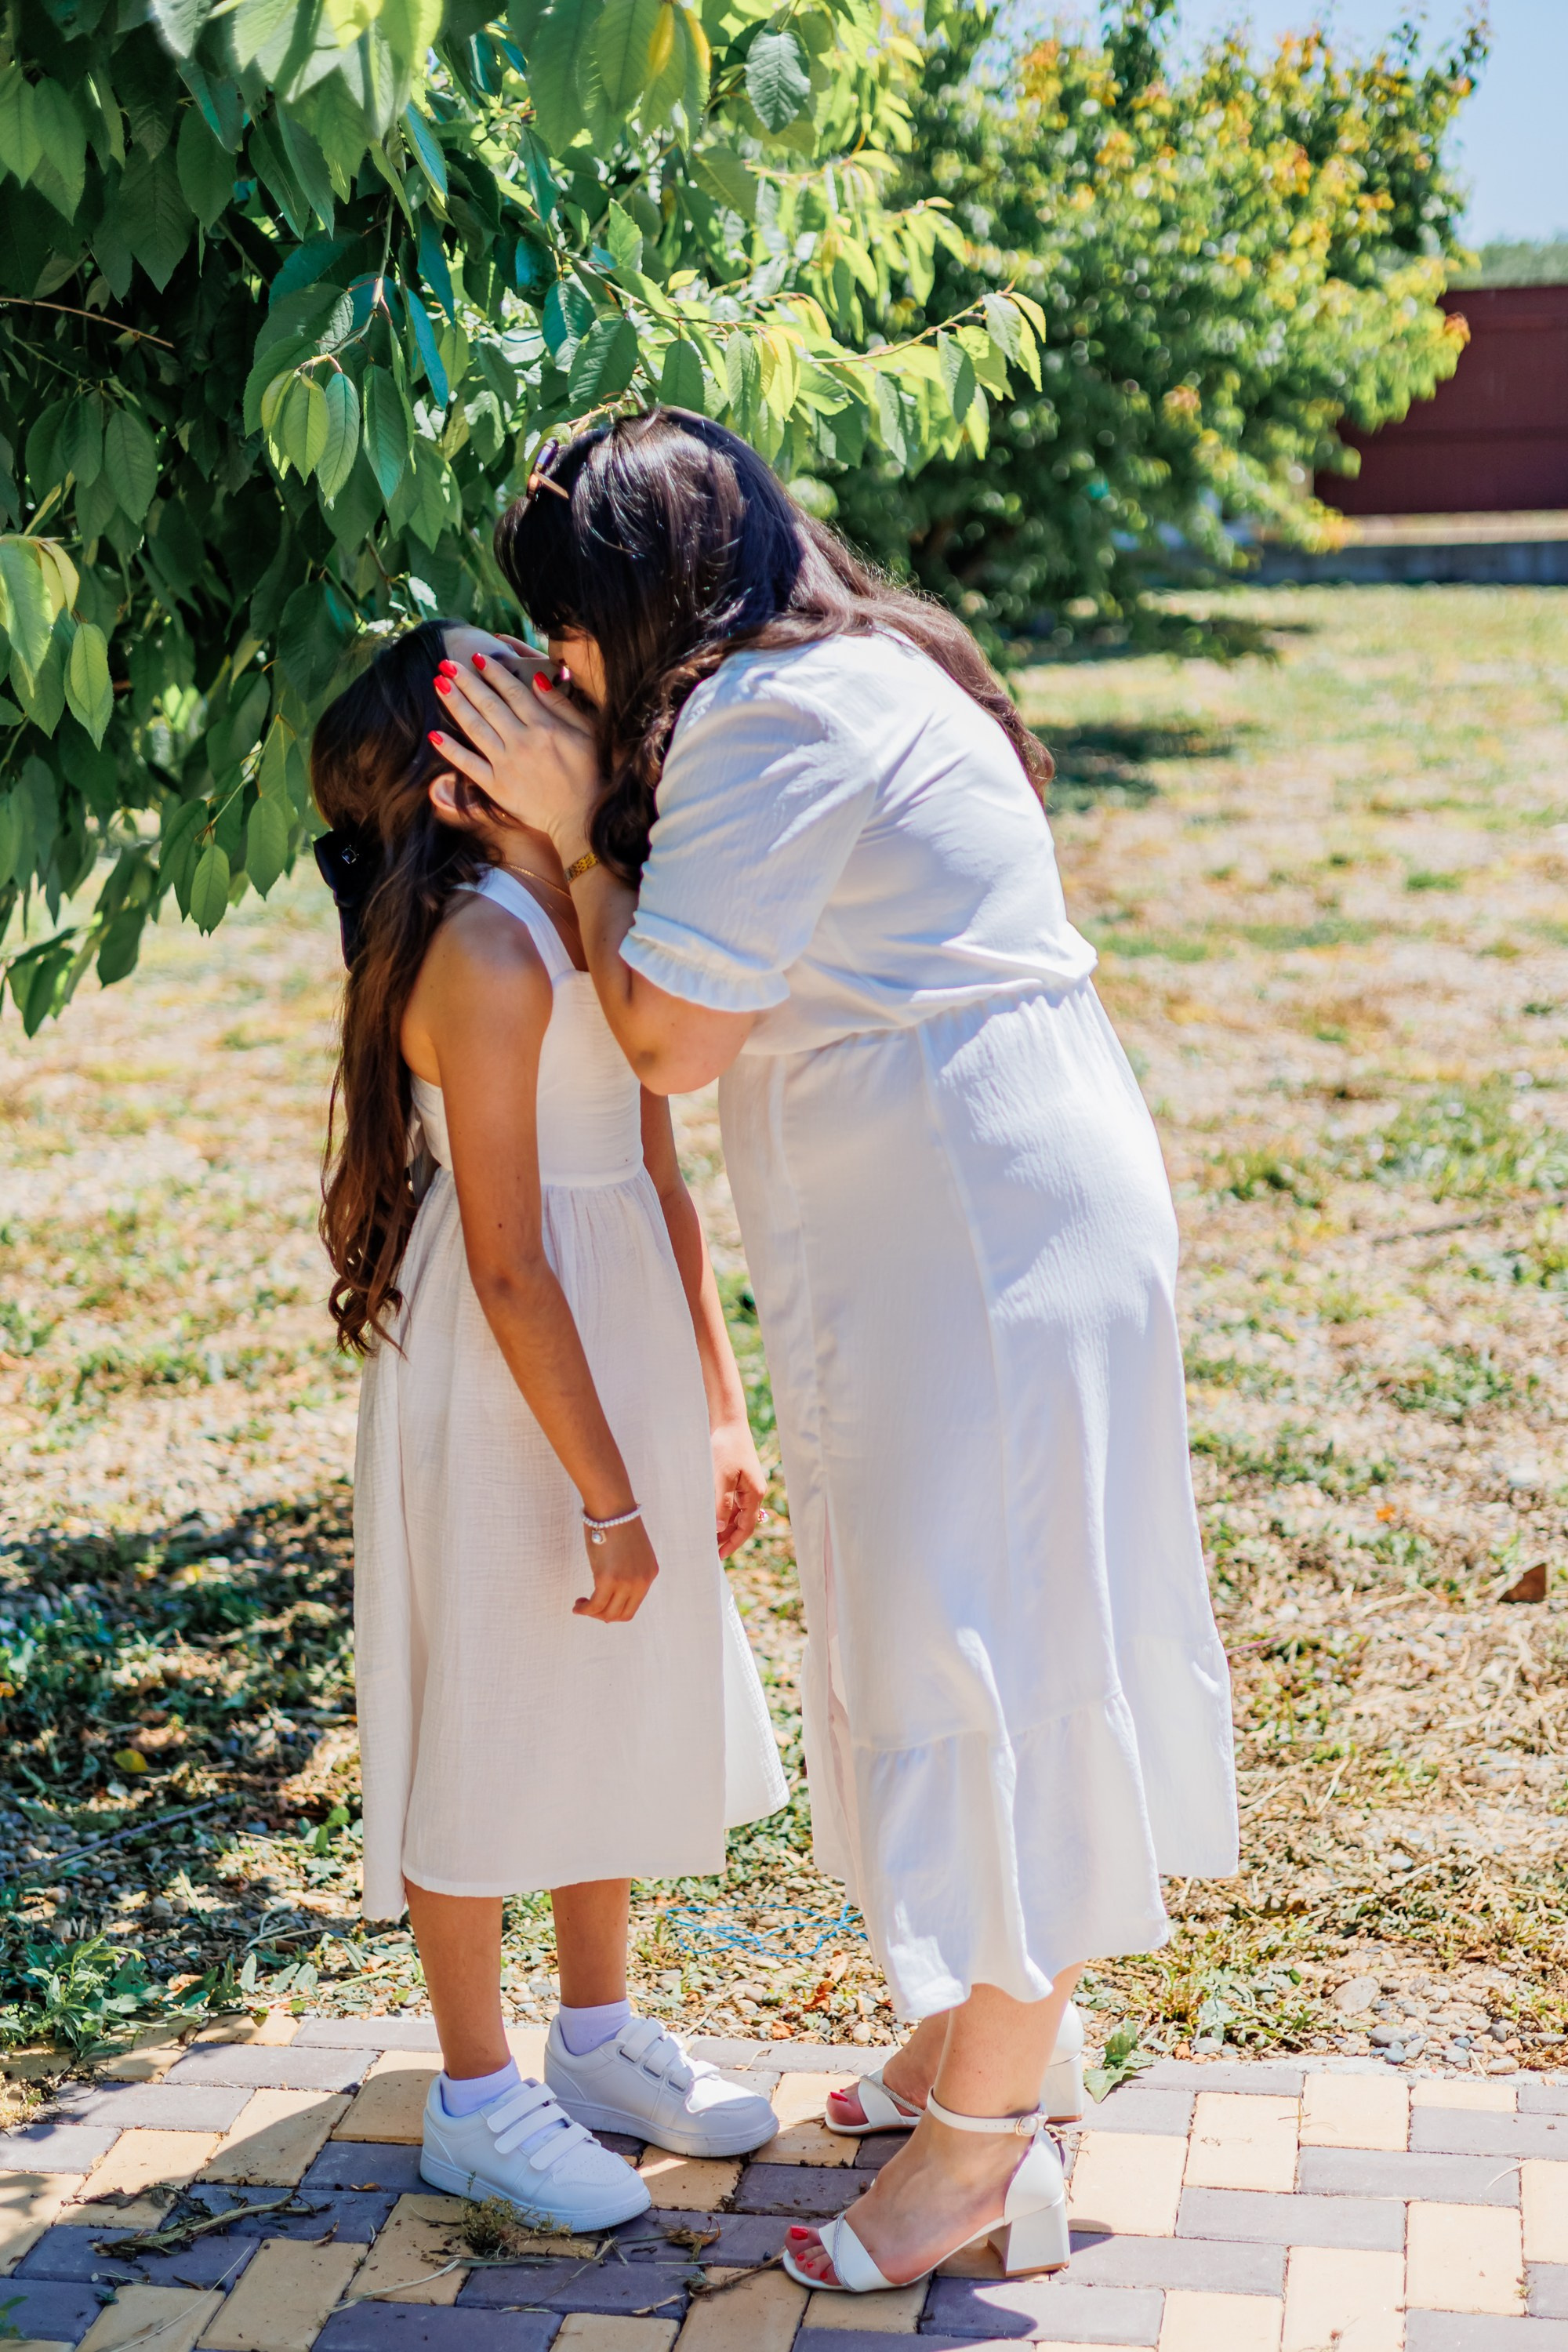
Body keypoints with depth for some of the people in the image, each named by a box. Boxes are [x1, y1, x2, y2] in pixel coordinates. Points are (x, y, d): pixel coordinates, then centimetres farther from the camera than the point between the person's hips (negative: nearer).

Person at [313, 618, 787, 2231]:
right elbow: (508, 1265, -21)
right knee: (486, 1727, 5)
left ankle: (598, 2034, 38)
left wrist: (715, 1416, 13)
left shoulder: (601, 920, 6)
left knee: (614, 1702, 19)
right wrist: (607, 1494, -17)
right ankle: (475, 2101, 22)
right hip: (500, 1385, -9)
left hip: (619, 1361, 9)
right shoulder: (486, 957, -21)